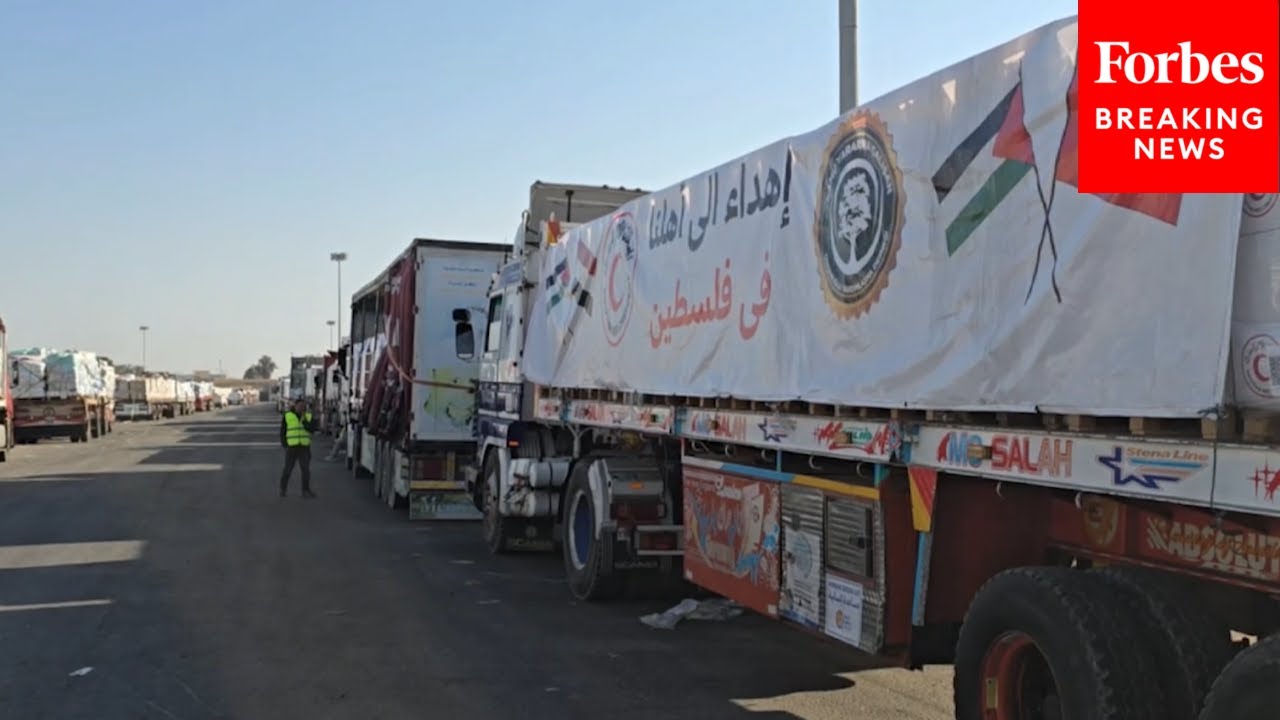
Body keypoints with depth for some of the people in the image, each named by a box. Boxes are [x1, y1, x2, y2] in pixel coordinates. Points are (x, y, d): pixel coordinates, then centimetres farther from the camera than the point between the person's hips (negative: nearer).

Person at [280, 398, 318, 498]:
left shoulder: (309, 416, 4)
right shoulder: (287, 416, -1)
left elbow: (312, 429, -9)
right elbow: (282, 432, 3)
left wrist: (304, 420, -19)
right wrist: (284, 445, -4)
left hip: (304, 447, 2)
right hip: (291, 447, -2)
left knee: (306, 470, -2)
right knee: (288, 470, 1)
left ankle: (306, 491, 3)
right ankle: (283, 489, 16)